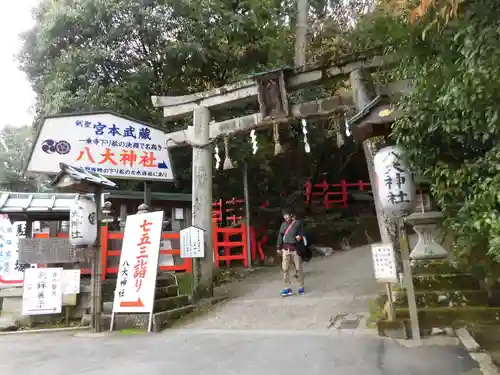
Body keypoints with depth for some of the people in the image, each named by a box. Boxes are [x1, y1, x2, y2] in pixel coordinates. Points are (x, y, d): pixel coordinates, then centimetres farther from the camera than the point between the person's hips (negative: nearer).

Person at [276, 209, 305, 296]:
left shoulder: (298, 223, -2)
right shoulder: (283, 224, 10)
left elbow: (302, 233, 2)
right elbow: (280, 236, 14)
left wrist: (300, 236, -19)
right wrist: (279, 248, 15)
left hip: (295, 248, -3)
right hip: (285, 248, 3)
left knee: (298, 268, 4)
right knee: (285, 268, 0)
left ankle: (301, 287, 20)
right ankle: (287, 288, 7)